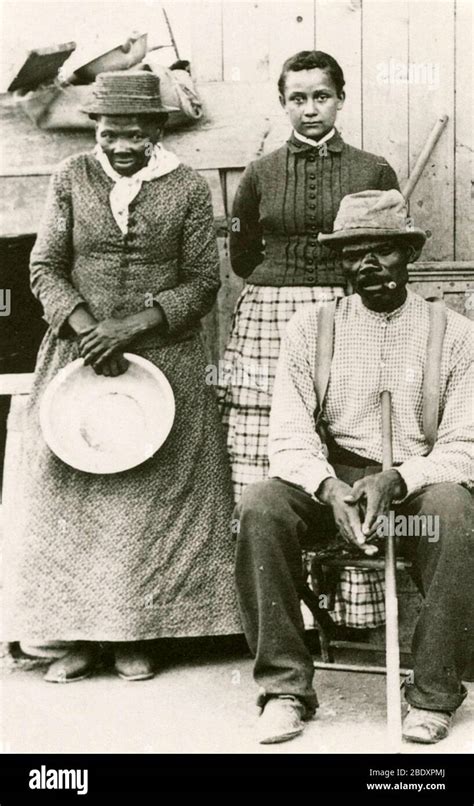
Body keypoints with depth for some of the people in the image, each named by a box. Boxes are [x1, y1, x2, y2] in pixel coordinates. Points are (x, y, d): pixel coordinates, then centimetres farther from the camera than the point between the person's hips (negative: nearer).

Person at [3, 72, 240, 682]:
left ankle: (136, 636, 10)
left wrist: (130, 326, -14)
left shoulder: (188, 188, -1)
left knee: (152, 497, 0)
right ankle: (81, 635, 9)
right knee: (73, 489, 0)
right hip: (77, 357, 1)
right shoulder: (71, 178, 3)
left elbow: (202, 282, -2)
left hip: (164, 362, -1)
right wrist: (87, 328, -14)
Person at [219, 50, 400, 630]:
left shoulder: (373, 172, 7)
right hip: (269, 324, 1)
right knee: (265, 476, -4)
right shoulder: (260, 175, 10)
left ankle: (351, 607, 5)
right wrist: (288, 283, 13)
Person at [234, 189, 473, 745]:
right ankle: (285, 687, -17)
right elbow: (289, 440, 0)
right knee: (260, 506, -28)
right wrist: (330, 487, -22)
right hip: (334, 479, 2)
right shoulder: (310, 329, 7)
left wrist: (395, 481, -21)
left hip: (420, 484, -1)